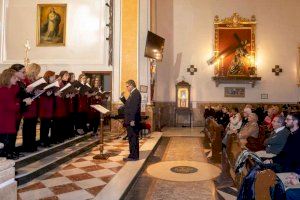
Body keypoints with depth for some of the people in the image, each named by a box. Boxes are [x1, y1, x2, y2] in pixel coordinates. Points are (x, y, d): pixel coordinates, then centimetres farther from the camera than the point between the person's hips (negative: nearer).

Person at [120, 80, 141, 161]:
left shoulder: (136, 93, -14)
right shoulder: (133, 93, 18)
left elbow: (135, 107, -22)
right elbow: (128, 104, 23)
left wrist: (132, 120, -25)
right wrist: (122, 98, 12)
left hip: (132, 120, -10)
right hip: (130, 120, 10)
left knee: (133, 138, -4)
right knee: (132, 138, 14)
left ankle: (134, 156, 2)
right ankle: (133, 155, 22)